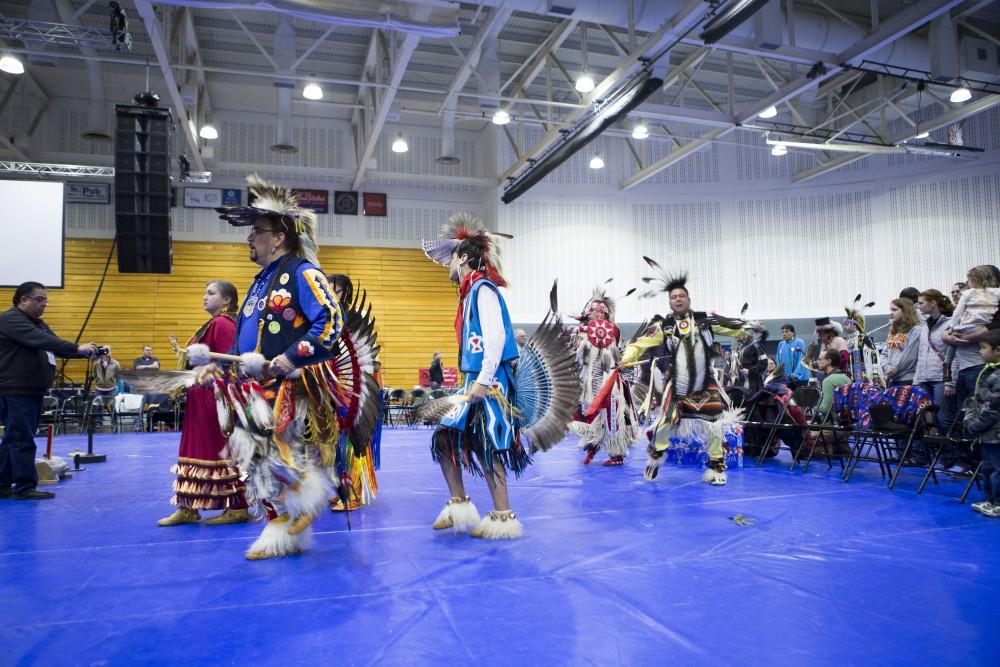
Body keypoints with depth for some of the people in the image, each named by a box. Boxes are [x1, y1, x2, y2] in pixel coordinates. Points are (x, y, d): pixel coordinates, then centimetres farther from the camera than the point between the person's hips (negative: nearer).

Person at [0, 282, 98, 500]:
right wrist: (77, 348, -31)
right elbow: (41, 341, -26)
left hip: (32, 391, 9)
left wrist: (88, 352, -3)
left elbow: (56, 346, 15)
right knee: (23, 440, -7)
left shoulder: (37, 323, 19)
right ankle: (25, 488, -3)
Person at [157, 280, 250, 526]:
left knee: (222, 451, -3)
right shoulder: (212, 324, 16)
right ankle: (187, 508, 19)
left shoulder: (223, 324, -14)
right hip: (202, 400, 10)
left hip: (217, 399, -10)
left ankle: (238, 508, 7)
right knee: (196, 449, 12)